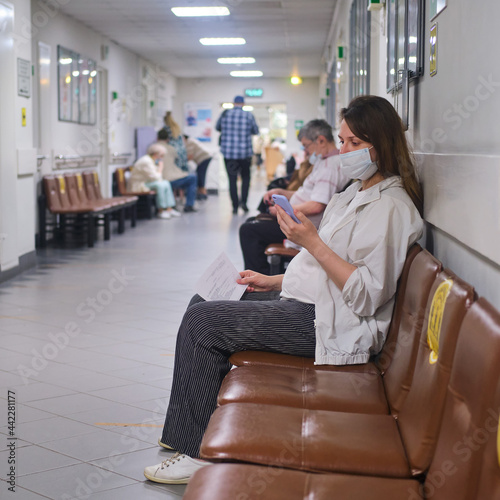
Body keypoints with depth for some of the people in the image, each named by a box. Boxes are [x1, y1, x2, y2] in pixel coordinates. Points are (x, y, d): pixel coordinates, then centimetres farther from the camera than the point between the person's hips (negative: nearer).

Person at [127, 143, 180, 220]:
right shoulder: (146, 161, -23)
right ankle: (161, 211, -18)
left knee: (166, 183, 3)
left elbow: (155, 176, 15)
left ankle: (169, 209, 0)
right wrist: (160, 168, -9)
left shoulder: (151, 160, 10)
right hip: (138, 186, -11)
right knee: (160, 185, -27)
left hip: (145, 182, 11)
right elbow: (154, 177, -23)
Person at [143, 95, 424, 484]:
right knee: (203, 302, 11)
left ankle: (198, 452, -5)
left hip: (328, 324, -11)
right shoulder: (358, 193, 16)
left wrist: (312, 242, -25)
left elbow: (366, 296, -23)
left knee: (201, 322, -15)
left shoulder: (390, 207, -16)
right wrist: (275, 281, 12)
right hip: (308, 303, 11)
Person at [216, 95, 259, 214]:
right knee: (245, 177, 15)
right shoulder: (248, 115, -5)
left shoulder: (225, 114, -1)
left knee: (232, 179, 5)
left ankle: (235, 206, 4)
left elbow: (217, 128, 14)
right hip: (245, 152, -1)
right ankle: (243, 201, 0)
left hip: (228, 152, 1)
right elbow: (256, 131, 5)